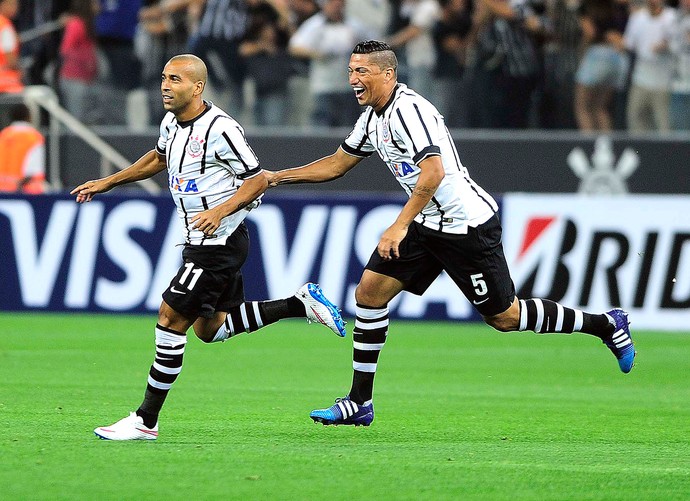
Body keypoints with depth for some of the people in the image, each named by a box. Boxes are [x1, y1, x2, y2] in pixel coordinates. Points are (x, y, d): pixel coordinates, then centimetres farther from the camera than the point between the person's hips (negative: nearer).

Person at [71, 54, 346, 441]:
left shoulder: (219, 129, -20)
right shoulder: (172, 122, 6)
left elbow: (257, 180, -16)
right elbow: (159, 158, 28)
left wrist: (221, 210, -30)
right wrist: (108, 183, 25)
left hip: (220, 241, -10)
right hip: (201, 240, 10)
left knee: (171, 319, -9)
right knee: (209, 328, 16)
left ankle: (146, 421, -4)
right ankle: (301, 303, 24)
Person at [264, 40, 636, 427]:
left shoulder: (408, 109, -21)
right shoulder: (373, 118, 9)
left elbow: (433, 173, -31)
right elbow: (337, 164, 22)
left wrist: (399, 227, -34)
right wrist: (277, 177, 15)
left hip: (467, 224, -9)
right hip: (428, 225, 9)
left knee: (504, 317, 0)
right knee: (369, 292, -2)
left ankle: (607, 325, 17)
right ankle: (360, 403, 2)